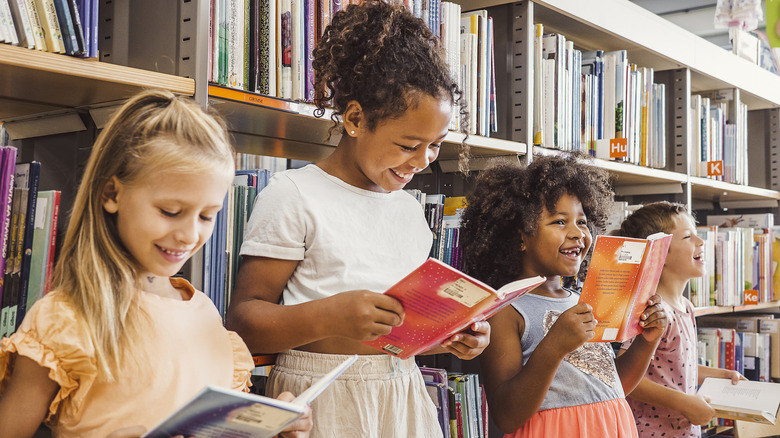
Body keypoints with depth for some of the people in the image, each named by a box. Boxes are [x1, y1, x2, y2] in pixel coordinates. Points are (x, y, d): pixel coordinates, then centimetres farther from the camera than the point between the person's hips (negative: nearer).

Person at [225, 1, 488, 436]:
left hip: (402, 400, 6)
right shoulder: (295, 196, -10)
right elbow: (243, 318, -12)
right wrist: (328, 316, -27)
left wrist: (450, 336, -1)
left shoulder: (410, 210, 11)